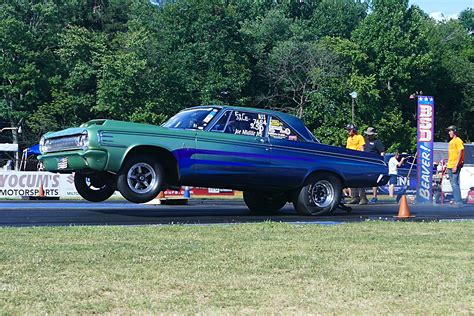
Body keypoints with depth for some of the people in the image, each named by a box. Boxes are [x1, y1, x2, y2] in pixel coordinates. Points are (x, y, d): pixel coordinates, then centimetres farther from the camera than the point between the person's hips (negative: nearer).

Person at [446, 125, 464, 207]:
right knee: (453, 184, 11)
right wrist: (447, 165, 20)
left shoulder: (458, 141, -9)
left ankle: (459, 202, -12)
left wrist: (456, 166, -20)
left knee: (455, 183, -12)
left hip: (455, 166, -9)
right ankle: (456, 200, 16)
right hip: (450, 166, 9)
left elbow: (460, 153, -15)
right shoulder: (451, 141, 18)